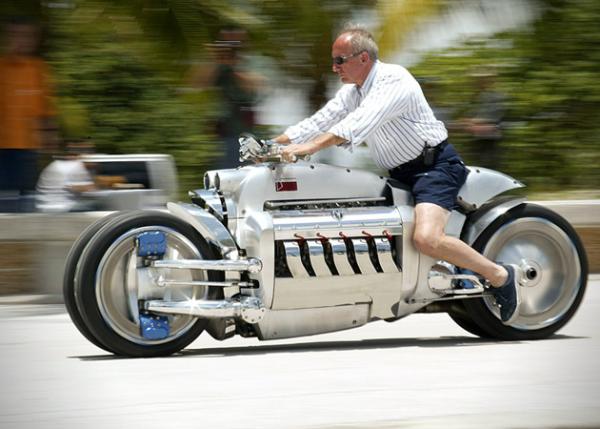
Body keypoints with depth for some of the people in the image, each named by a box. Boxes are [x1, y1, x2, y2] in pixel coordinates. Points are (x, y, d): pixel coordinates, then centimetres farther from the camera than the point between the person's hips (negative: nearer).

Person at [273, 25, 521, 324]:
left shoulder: (394, 81, -18)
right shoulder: (352, 92, 11)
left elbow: (359, 124, -31)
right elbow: (319, 122, 9)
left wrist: (308, 147, -40)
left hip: (435, 165, -10)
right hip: (399, 173, 10)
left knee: (426, 239, -30)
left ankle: (501, 276, -13)